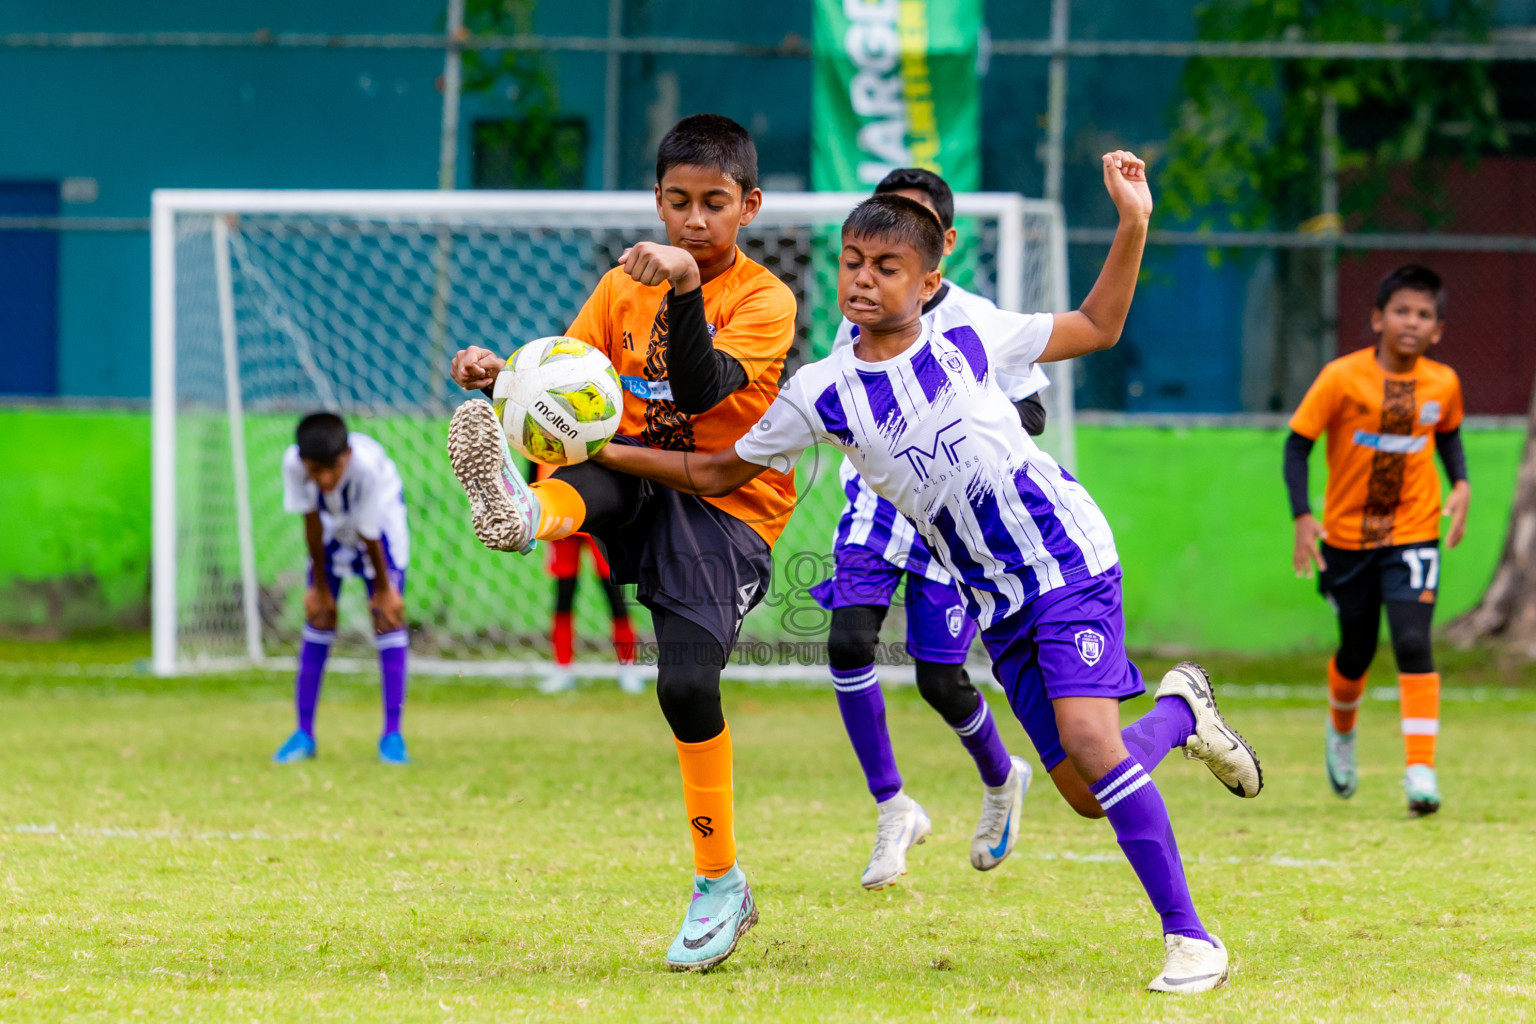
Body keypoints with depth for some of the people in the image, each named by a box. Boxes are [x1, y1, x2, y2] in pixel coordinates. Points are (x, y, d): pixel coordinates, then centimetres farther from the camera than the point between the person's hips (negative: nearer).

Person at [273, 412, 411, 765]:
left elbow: (370, 536, -27)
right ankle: (304, 733, 3)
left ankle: (392, 734, -8)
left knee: (388, 614, -11)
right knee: (320, 614, -3)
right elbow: (312, 524, -20)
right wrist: (319, 586, -11)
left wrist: (383, 587, -14)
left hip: (381, 515, -2)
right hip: (332, 524, 2)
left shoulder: (367, 464, -41)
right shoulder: (293, 462, -34)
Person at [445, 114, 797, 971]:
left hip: (726, 507, -4)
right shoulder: (625, 285, 9)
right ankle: (520, 511, -68)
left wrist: (686, 289, -35)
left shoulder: (765, 300, -6)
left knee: (688, 681, -20)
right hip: (640, 488, 4)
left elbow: (701, 393, -22)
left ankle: (722, 887, -5)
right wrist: (501, 378, -18)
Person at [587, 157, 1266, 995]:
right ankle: (1180, 712, 34)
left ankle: (1189, 939, -14)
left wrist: (1133, 224, -3)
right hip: (997, 606, 4)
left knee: (1088, 740, -23)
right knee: (1083, 791, 1)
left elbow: (1095, 328, 9)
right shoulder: (822, 393, -1)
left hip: (1069, 561, -4)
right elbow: (719, 473, 7)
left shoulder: (968, 337, -5)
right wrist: (606, 452, -1)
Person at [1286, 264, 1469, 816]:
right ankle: (1341, 733, 45)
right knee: (1357, 649, 13)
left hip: (1413, 534, 0)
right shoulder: (1342, 378, -14)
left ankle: (1421, 769, -17)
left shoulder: (1443, 383, -5)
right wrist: (1302, 517, -18)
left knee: (1413, 642, -16)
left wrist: (1461, 484, -3)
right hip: (1347, 535, 0)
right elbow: (1298, 444, -9)